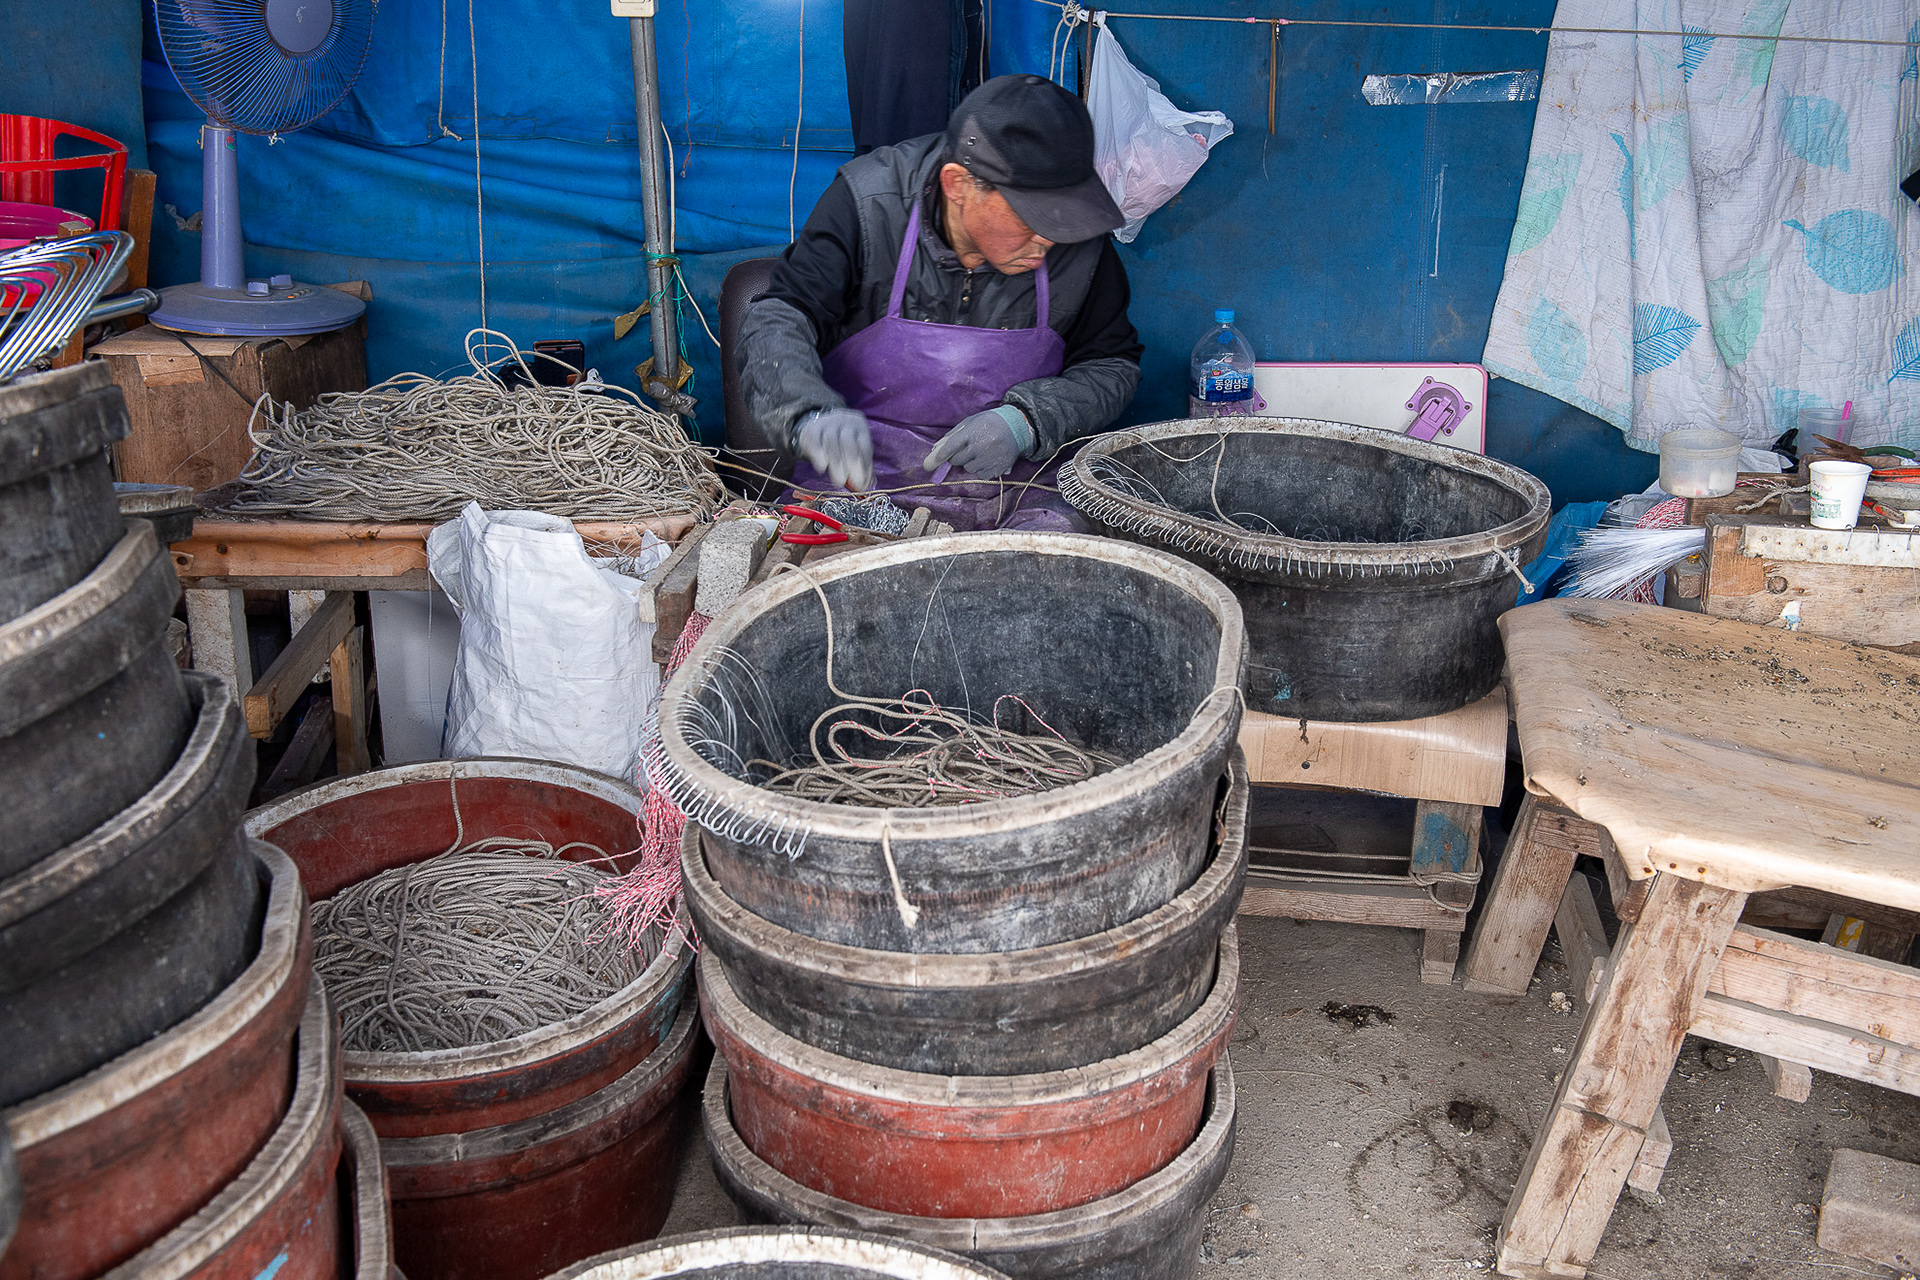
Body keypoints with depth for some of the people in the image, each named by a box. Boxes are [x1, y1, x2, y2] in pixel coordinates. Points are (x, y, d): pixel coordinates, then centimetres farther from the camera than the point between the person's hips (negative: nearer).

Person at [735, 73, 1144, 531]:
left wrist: (1024, 422, -12)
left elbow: (1113, 366, 8)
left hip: (1013, 488, 2)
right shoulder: (868, 205, -11)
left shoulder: (1078, 242, -4)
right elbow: (775, 321, -15)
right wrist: (812, 414, -37)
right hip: (860, 477, -2)